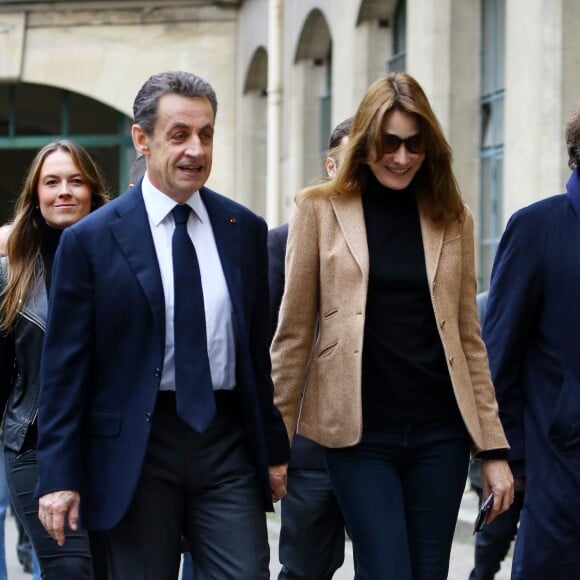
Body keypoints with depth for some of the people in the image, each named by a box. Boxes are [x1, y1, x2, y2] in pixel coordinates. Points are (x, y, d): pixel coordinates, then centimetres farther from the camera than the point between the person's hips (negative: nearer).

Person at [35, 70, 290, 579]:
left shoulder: (245, 230, 8)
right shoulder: (90, 240, -3)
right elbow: (64, 367, -3)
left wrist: (274, 449, 15)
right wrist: (59, 475, -8)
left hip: (227, 442, 3)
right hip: (136, 450, -3)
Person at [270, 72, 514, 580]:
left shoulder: (452, 218, 9)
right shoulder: (321, 209, 1)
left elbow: (469, 339, 11)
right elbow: (294, 331, 4)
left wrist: (494, 448, 7)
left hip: (440, 433, 3)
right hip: (360, 433, -3)